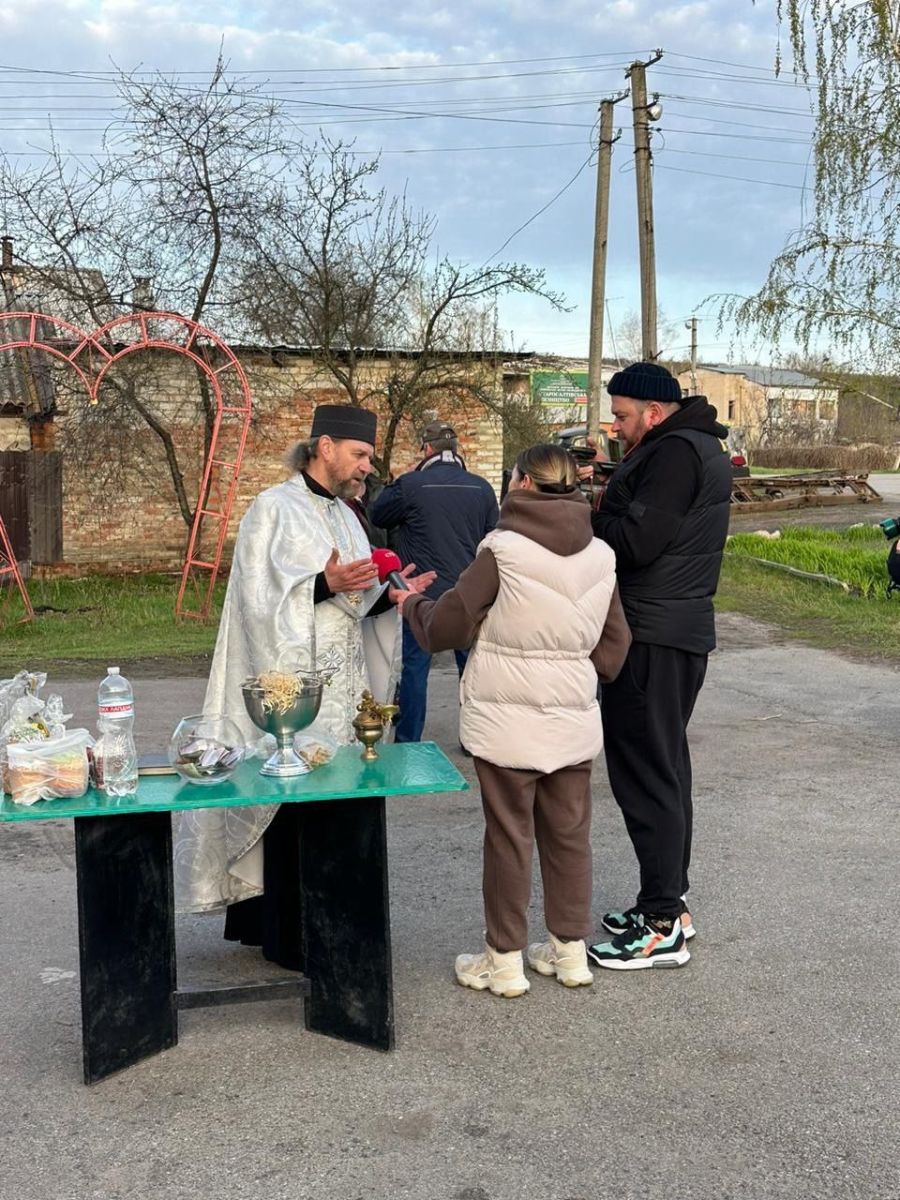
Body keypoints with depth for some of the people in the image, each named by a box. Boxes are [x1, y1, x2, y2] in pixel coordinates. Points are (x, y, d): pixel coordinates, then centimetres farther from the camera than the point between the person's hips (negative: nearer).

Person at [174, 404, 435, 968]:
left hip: (340, 688, 8)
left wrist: (387, 595, 1)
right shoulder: (274, 509, -8)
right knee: (293, 812, -2)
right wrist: (325, 584, -27)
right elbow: (260, 597, -16)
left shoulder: (343, 514, 16)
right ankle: (290, 937, 10)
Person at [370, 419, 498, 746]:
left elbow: (378, 516, 5)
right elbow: (492, 538, 10)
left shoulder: (411, 484, -11)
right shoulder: (481, 487, 0)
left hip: (423, 592, -3)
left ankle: (408, 741, 10)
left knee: (415, 666, 6)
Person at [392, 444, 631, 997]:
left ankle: (505, 960, 19)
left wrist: (412, 605, 11)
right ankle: (571, 951, 28)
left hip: (508, 721, -5)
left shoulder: (503, 551, -15)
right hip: (574, 721, 5)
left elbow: (447, 626, -9)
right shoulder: (601, 556, 1)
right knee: (569, 833, 16)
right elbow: (614, 643, 8)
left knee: (509, 837, 7)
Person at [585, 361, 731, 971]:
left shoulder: (675, 451, -15)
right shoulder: (700, 447, 18)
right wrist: (604, 499, 3)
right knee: (664, 768, 17)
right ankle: (670, 902, 27)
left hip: (653, 638, -11)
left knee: (645, 772, -5)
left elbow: (636, 541, -22)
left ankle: (661, 927, 1)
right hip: (683, 630, 11)